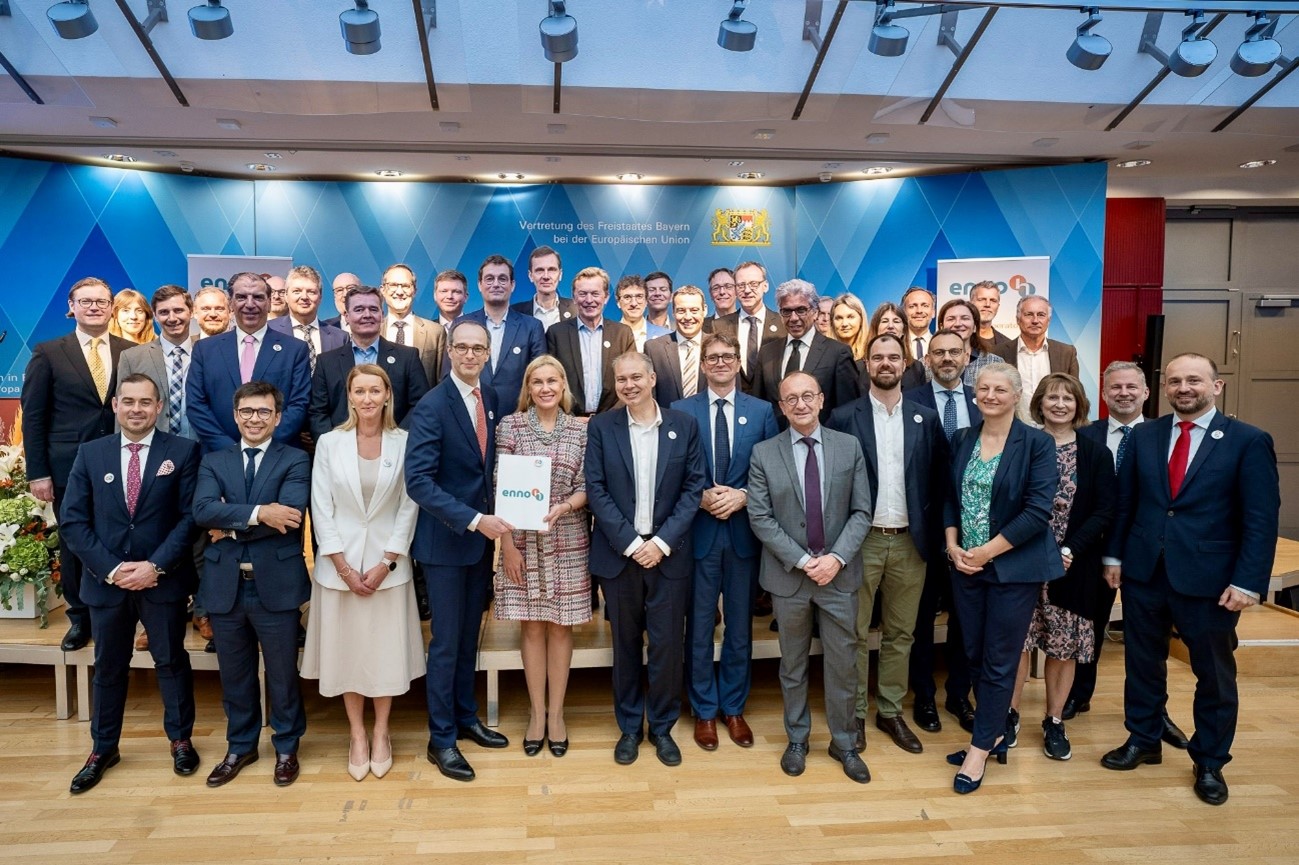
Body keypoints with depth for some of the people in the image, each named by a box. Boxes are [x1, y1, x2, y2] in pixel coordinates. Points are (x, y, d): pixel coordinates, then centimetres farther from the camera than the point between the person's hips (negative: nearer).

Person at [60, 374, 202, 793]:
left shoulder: (183, 452, -4)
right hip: (105, 579, 2)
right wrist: (110, 568, -11)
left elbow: (191, 516, -8)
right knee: (108, 666, 16)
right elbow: (72, 520, -1)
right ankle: (103, 747, 33)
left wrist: (155, 566, -16)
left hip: (163, 579, -2)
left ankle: (181, 739, 29)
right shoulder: (90, 453, 3)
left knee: (172, 660, 11)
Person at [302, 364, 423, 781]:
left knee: (386, 649, 5)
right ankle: (357, 736, 23)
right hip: (340, 563, 1)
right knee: (346, 649, 7)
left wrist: (386, 562, -9)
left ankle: (380, 734, 23)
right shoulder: (329, 442, -1)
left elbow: (409, 506, -3)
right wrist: (343, 566, -8)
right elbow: (322, 508, -2)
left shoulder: (404, 442, -3)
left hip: (388, 562, -1)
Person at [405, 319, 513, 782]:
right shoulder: (431, 406, -16)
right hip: (445, 540, -6)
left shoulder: (490, 398, 5)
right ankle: (441, 739, 19)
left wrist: (489, 518, 0)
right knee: (446, 643, 3)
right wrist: (472, 519, -28)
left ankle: (466, 718, 34)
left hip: (481, 536, 6)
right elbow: (418, 481, -23)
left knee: (469, 637, 18)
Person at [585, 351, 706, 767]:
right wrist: (631, 543, -11)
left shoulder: (684, 425, 1)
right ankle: (629, 727, 27)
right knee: (625, 644, 11)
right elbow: (595, 490, -4)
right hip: (619, 553, 0)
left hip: (668, 553, 0)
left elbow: (693, 488, -1)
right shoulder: (601, 427, 0)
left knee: (667, 644, 5)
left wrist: (662, 541, -10)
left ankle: (662, 727, 24)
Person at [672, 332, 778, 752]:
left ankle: (733, 708, 30)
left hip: (744, 532, 1)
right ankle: (704, 711, 25)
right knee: (699, 628, 8)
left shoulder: (762, 411, 3)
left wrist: (742, 496, -13)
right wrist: (702, 498, -15)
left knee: (740, 627, 12)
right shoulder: (680, 411, 0)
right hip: (699, 532, -1)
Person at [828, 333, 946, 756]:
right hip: (861, 540, -2)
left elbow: (937, 480, 6)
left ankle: (890, 711, 28)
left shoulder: (926, 418, 5)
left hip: (910, 542, 3)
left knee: (900, 633, 13)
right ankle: (854, 714, 21)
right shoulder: (843, 417, -3)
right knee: (856, 634, 7)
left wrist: (931, 535, 0)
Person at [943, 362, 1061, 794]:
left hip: (1014, 568, -5)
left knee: (999, 663, 4)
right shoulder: (962, 440, 6)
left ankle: (980, 749, 17)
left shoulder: (1037, 443, -9)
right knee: (974, 657, 13)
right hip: (965, 566, 5)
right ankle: (994, 734, 31)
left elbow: (1037, 511, -15)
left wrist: (987, 551, -15)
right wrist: (953, 546, -4)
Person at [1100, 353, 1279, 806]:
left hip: (1209, 580, -3)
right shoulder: (1143, 436, 4)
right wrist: (1114, 555, 6)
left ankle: (1210, 762, 30)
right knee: (1142, 663, 15)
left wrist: (1248, 581, -14)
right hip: (1143, 572, 3)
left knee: (1215, 674, 12)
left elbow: (1261, 519, -9)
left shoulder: (1249, 441, -7)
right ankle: (1142, 740, 34)